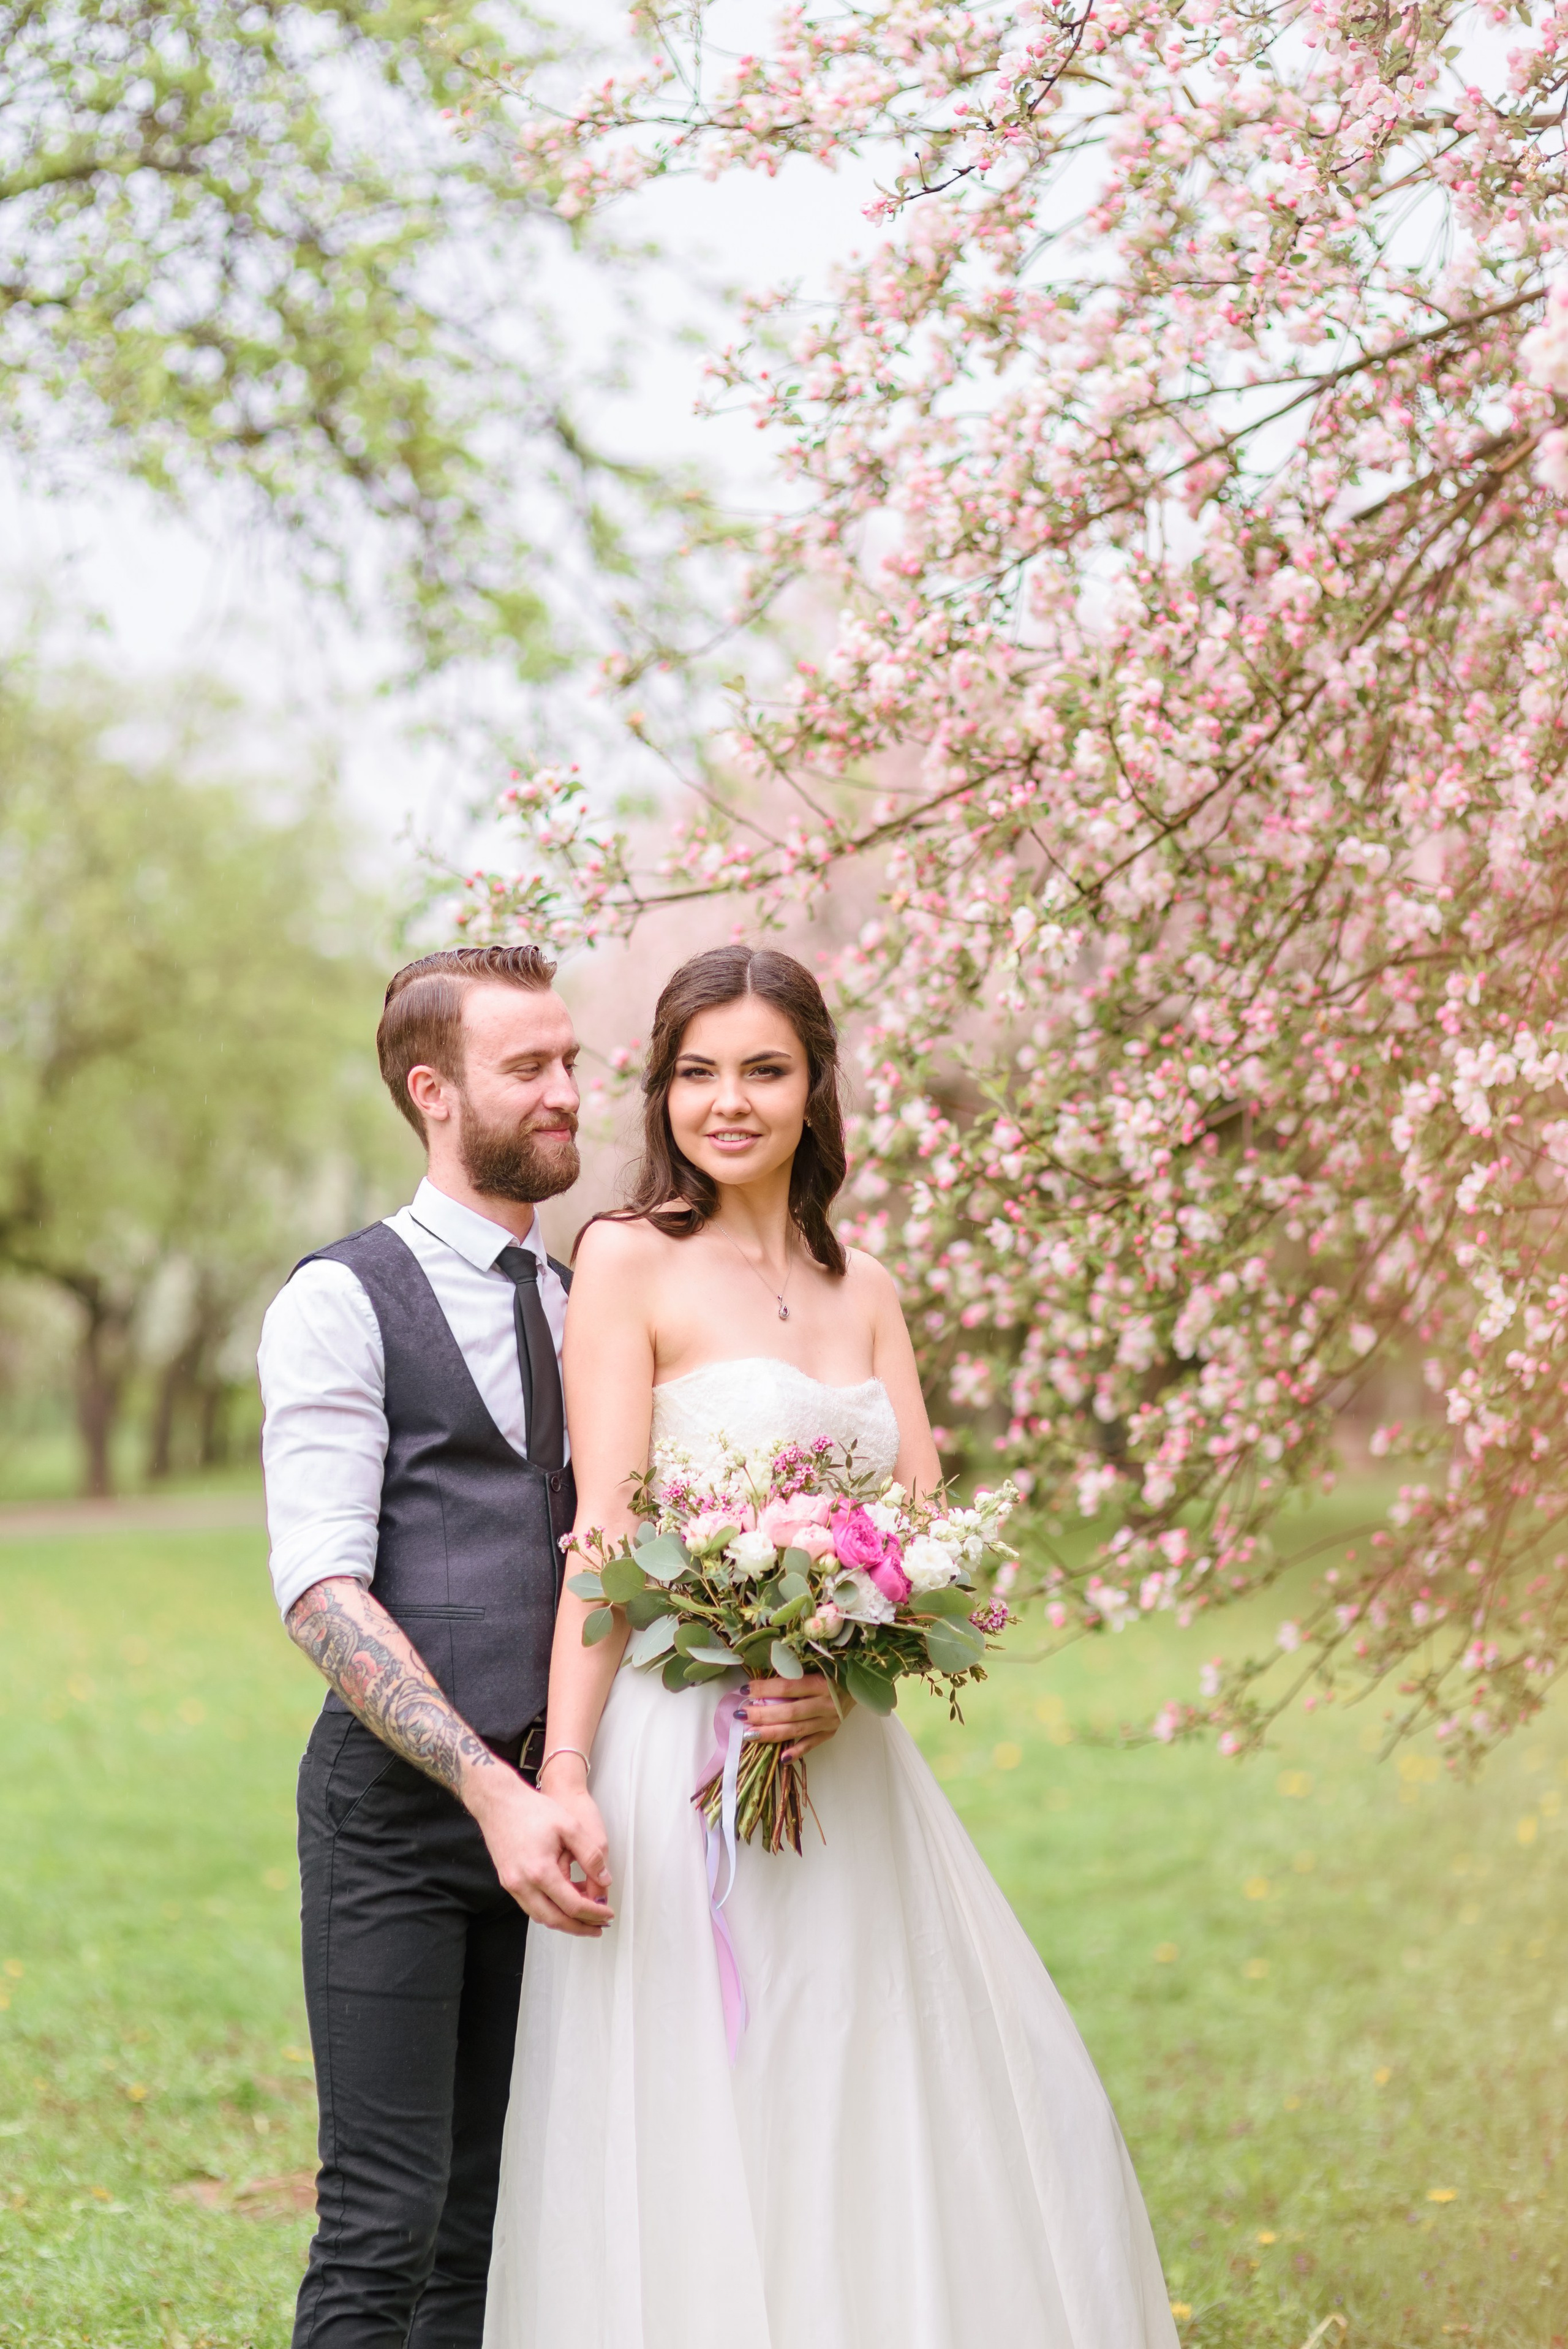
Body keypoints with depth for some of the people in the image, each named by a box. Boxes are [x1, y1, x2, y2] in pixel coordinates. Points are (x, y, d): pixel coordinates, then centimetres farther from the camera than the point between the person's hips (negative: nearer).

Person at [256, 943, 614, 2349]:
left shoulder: (585, 1309, 16)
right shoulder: (343, 1304, -5)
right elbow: (321, 1592, -14)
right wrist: (492, 1793, -23)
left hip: (540, 1805, 6)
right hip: (399, 1804, -6)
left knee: (495, 2224, 8)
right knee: (386, 2223, -7)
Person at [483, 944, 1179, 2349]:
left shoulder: (862, 1288, 13)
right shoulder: (631, 1259, -3)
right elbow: (603, 1541, -10)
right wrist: (566, 1771, -18)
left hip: (847, 1763, 6)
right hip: (682, 1750, -6)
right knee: (702, 2136, -2)